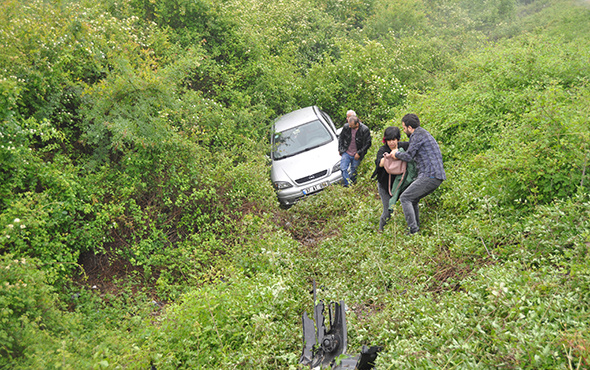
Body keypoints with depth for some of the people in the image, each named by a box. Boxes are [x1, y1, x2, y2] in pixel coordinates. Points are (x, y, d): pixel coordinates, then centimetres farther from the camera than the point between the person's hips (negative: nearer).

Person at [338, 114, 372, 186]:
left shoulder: (365, 130, -16)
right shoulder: (346, 126, -8)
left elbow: (367, 144, -8)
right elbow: (341, 138, 9)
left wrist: (359, 153, -11)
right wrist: (340, 149, 7)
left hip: (356, 155, -2)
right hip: (346, 153, 2)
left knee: (353, 171, 7)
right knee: (343, 169, -9)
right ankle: (348, 185, -3)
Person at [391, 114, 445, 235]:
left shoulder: (418, 134, -8)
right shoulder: (424, 133, 24)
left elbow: (408, 156, -10)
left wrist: (396, 154, 9)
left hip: (429, 175, -10)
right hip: (437, 176, 10)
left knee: (405, 198, -8)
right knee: (413, 200, 18)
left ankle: (413, 230, -14)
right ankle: (416, 227, 19)